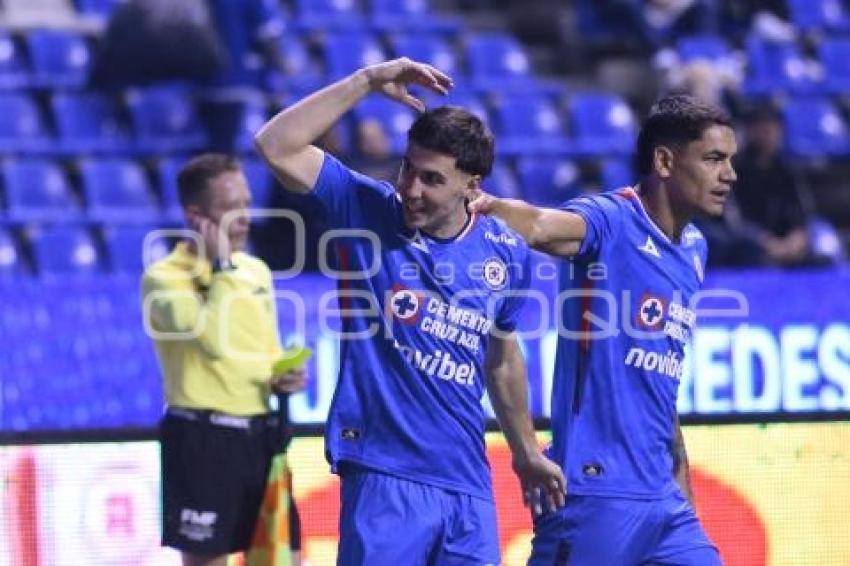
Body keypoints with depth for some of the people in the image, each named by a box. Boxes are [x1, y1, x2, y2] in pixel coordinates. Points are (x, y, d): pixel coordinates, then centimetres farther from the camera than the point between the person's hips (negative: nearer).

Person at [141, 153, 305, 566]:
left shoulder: (256, 270, 13)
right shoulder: (165, 277, -10)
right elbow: (215, 338, -26)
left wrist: (284, 378, 3)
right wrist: (222, 266, -17)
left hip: (263, 433, 7)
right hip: (204, 437, -7)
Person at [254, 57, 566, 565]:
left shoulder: (505, 253, 7)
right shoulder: (365, 209, -3)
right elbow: (276, 145, -14)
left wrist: (526, 452, 31)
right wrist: (368, 81, -15)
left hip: (468, 482, 4)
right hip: (384, 476, -4)